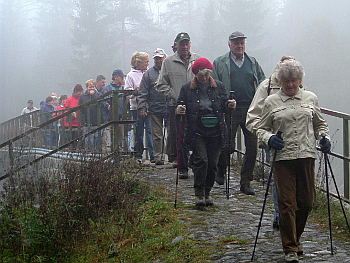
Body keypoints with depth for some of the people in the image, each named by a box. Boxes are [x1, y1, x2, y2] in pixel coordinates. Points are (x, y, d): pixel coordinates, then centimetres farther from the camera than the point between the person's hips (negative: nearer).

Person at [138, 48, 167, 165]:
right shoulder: (149, 73, 8)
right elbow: (143, 93, 5)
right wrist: (142, 107, -4)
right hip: (155, 109, 0)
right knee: (157, 134, 2)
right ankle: (158, 156, 8)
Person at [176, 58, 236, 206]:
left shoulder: (218, 86, 8)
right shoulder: (187, 88, 3)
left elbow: (224, 106, 15)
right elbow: (181, 106, 7)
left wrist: (229, 105, -7)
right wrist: (179, 110, -16)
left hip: (215, 131, 2)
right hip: (197, 131, -2)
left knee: (213, 163, 4)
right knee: (201, 160, -14)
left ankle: (207, 192, 20)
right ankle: (199, 194, -3)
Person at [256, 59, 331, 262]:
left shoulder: (311, 98, 11)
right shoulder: (271, 102, 6)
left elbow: (320, 124, 20)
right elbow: (262, 129, 9)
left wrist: (324, 137, 1)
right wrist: (269, 138, -11)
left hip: (307, 156, 2)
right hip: (283, 158, -2)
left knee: (307, 201, 7)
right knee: (287, 203, -5)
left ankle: (296, 237, 32)